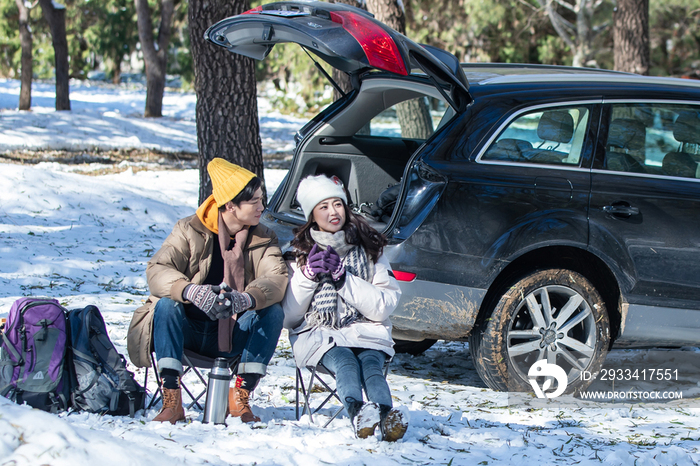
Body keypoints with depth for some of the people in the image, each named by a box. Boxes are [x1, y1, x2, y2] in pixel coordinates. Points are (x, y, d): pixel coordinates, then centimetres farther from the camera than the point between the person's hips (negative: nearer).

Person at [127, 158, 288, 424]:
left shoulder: (263, 240, 3)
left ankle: (241, 395, -17)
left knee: (274, 312, -23)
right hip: (188, 331, -2)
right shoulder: (190, 231, -4)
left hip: (233, 338, 2)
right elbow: (157, 270, -19)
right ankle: (171, 400, -30)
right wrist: (191, 291, -41)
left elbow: (276, 278, -16)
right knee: (166, 304, -31)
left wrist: (246, 299, -39)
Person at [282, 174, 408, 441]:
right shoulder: (299, 254, 11)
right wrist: (308, 276, -7)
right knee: (344, 361, -35)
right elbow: (288, 318, 6)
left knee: (371, 363, -34)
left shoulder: (369, 249, 13)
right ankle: (357, 411, -66)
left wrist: (343, 278, -9)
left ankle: (388, 418, -63)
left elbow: (384, 306, 1)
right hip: (317, 334, -1)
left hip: (366, 331, 1)